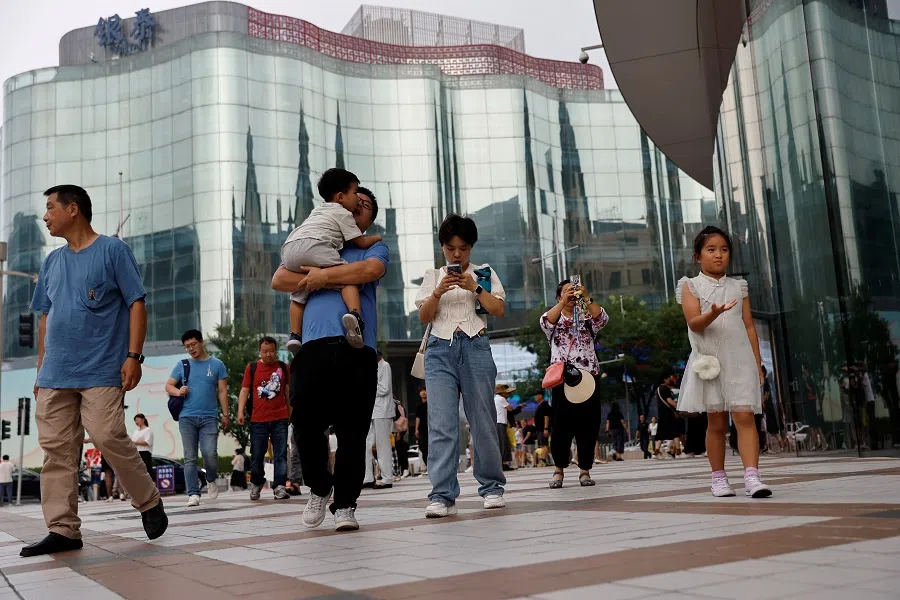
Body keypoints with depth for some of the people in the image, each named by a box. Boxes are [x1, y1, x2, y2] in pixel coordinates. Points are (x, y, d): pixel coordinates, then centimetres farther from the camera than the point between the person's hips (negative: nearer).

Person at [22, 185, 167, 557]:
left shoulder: (113, 250, 1)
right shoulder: (52, 262, 18)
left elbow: (136, 304, -4)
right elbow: (45, 318, 21)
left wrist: (133, 355, -13)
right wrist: (41, 369, 16)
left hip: (102, 372, -6)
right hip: (55, 375, 6)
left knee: (108, 438, -14)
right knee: (56, 450, 2)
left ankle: (150, 503, 7)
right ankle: (63, 530, 7)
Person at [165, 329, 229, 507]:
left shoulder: (217, 364, 8)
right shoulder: (182, 365, 11)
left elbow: (222, 391, 7)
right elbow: (168, 385, 13)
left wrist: (225, 414, 2)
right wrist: (178, 391, -9)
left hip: (209, 417, -1)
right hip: (187, 417, 1)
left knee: (210, 454, -12)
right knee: (190, 458, -1)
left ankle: (211, 480, 17)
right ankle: (193, 494, 1)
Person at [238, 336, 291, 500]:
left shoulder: (284, 368, 8)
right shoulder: (252, 368, 6)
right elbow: (244, 390, 4)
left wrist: (291, 412, 13)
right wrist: (240, 412, -7)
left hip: (280, 418, 0)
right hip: (258, 419, 0)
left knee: (280, 455, -4)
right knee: (256, 455, 6)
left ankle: (279, 487, -5)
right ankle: (256, 484, 27)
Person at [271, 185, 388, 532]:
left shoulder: (373, 248, 21)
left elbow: (370, 271, -4)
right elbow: (280, 280, 11)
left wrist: (322, 276, 0)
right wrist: (338, 281, 1)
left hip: (357, 348, -1)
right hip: (314, 345, 1)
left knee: (352, 432, -3)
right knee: (305, 423, -8)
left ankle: (345, 505, 6)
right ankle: (319, 488, 16)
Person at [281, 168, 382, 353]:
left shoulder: (318, 210, 37)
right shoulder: (343, 214, 14)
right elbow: (361, 242, 15)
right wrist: (377, 238, 34)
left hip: (289, 248, 8)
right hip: (313, 247, -8)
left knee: (299, 295, 22)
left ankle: (295, 336, 18)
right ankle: (354, 314, -33)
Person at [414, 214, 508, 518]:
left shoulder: (484, 273, 14)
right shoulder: (433, 276, 16)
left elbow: (500, 310, 3)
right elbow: (423, 316, 7)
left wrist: (474, 287, -9)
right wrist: (438, 292, -10)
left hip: (475, 347, 0)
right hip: (440, 349, 1)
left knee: (483, 421, 2)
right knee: (440, 424, -10)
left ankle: (492, 487, 15)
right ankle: (443, 496, -13)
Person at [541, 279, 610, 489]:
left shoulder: (586, 317, 14)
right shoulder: (555, 318, 11)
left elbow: (602, 319, -7)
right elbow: (545, 322, -13)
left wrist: (586, 298, -17)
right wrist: (563, 302, -21)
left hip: (589, 376, 2)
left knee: (588, 424, 1)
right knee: (562, 424, -5)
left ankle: (585, 470, 8)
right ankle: (559, 469, 6)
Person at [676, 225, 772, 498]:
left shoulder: (738, 287, 13)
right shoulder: (691, 286, 5)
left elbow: (749, 327, 12)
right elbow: (694, 323, -9)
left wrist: (757, 363, 7)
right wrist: (713, 314, -29)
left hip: (740, 359, 2)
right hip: (710, 361, -1)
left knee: (744, 417, -10)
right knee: (717, 422, 4)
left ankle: (752, 477, -16)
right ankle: (719, 478, 14)